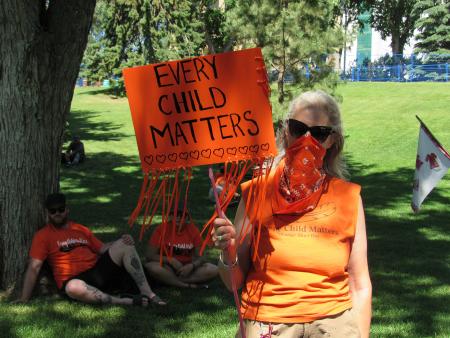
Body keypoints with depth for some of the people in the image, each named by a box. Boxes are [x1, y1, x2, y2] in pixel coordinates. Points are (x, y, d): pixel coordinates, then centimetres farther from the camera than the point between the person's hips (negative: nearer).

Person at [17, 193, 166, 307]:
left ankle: (147, 294, -21)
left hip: (98, 271, 5)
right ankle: (126, 301, -32)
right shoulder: (43, 236, 5)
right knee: (74, 288, -42)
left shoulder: (81, 229, 21)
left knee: (124, 245, -13)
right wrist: (24, 299, -11)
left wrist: (124, 240, 1)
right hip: (75, 279, -5)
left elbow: (102, 249, 21)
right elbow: (34, 268, -3)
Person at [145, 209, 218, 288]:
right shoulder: (162, 229, -7)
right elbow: (150, 255, -9)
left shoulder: (193, 230, -1)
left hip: (187, 268, 2)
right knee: (150, 266, -34)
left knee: (214, 270, -22)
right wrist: (170, 260, -22)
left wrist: (191, 266, -22)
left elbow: (199, 257, 0)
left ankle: (168, 280, -22)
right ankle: (190, 285, -25)